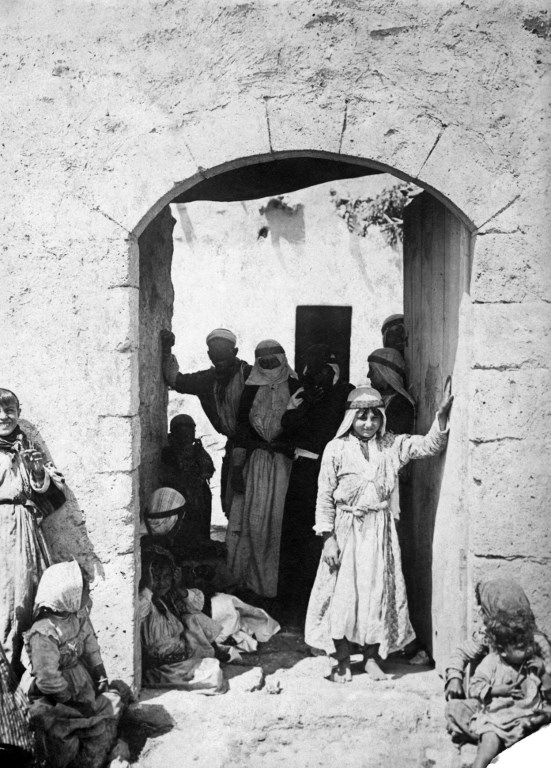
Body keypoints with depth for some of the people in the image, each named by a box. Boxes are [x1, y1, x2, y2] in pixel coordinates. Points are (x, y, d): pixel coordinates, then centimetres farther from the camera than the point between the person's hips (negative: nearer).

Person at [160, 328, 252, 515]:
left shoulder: (249, 375, -13)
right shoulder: (208, 379, 8)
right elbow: (175, 379, 15)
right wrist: (166, 351, 5)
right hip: (233, 444, 7)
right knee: (228, 500, 12)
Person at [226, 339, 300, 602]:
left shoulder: (295, 388, 3)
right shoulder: (251, 389, 10)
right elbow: (241, 428, 7)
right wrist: (237, 467, 2)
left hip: (285, 462, -2)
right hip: (255, 462, 2)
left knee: (276, 520, -4)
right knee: (251, 519, -1)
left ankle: (269, 585, 5)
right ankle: (247, 580, 10)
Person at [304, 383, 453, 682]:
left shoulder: (392, 445, 2)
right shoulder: (336, 449, -5)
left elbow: (430, 445, -6)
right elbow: (325, 497, -3)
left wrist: (442, 413, -22)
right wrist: (328, 539, -8)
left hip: (379, 528, 2)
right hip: (346, 528, -2)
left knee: (378, 590, 6)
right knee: (342, 591, 1)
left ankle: (371, 657, 21)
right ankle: (343, 661, 15)